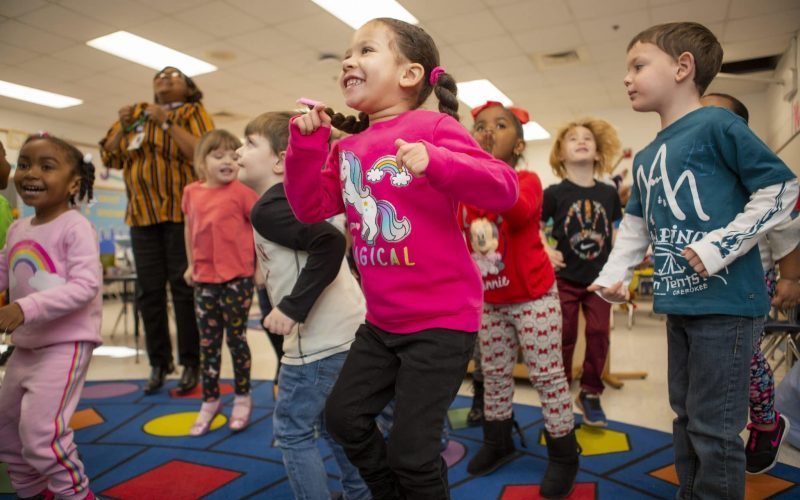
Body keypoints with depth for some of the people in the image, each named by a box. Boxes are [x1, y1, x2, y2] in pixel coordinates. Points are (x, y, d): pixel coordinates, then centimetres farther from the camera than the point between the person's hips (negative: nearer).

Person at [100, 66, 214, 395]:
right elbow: (109, 158, 15)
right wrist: (123, 128, 0)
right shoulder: (136, 112, 18)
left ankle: (190, 363, 5)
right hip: (142, 213, 5)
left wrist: (167, 123, -14)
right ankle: (158, 362, 14)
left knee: (184, 288, -4)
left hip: (183, 212, -4)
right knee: (148, 290, 4)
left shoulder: (193, 113, 5)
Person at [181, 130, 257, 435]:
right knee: (207, 342, 12)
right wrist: (191, 264, 17)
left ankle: (242, 398, 25)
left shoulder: (241, 192, -9)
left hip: (237, 279, -4)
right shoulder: (192, 192, 5)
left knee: (236, 338, 7)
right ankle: (210, 401, 28)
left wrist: (260, 265, -7)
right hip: (204, 279, 4)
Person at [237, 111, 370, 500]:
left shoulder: (267, 208, -14)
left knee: (292, 431, 7)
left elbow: (330, 243, -27)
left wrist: (293, 308, -25)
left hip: (320, 339, -10)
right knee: (333, 424, 24)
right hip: (347, 330, 10)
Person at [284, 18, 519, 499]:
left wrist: (435, 161, -35)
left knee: (411, 448, 0)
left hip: (442, 318, -7)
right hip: (383, 320, 8)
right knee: (344, 414, 19)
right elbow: (311, 207, 7)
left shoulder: (434, 127, -12)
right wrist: (307, 142, -3)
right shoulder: (348, 147, 8)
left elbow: (504, 188, -19)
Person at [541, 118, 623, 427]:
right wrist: (545, 251, -18)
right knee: (564, 338, 6)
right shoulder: (555, 193, -7)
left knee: (599, 335, 4)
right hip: (565, 278, -2)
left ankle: (590, 394, 22)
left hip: (600, 278, 3)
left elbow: (618, 233, 10)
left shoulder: (609, 193, 1)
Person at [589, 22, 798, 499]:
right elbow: (636, 225, 20)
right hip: (679, 303, 8)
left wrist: (719, 246, -17)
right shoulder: (645, 157, 14)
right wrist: (614, 274, 7)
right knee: (687, 416, 19)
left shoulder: (717, 125, -9)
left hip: (726, 301, -8)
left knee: (714, 427, 0)